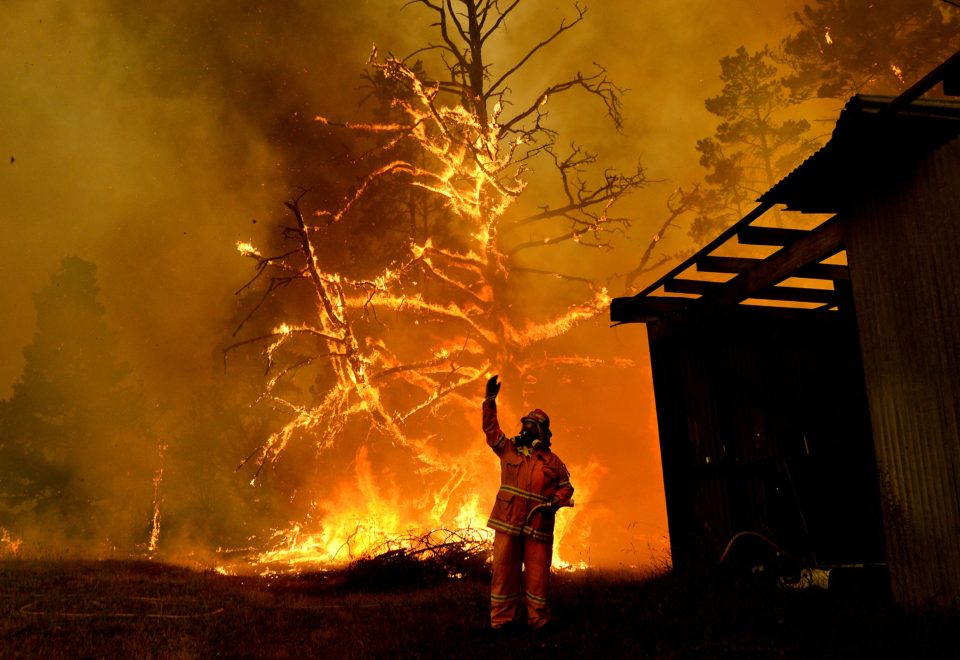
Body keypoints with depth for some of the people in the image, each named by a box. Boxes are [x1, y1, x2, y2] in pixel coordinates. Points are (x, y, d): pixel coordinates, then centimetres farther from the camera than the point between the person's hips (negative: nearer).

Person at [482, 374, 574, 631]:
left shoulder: (552, 462, 9)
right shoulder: (508, 448, 12)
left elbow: (566, 486, 12)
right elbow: (491, 428, 13)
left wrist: (556, 501, -8)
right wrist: (490, 402, 3)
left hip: (538, 526, -1)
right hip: (508, 523, 1)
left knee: (537, 575, 1)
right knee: (504, 571, 1)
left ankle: (539, 622, 12)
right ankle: (502, 620, 10)